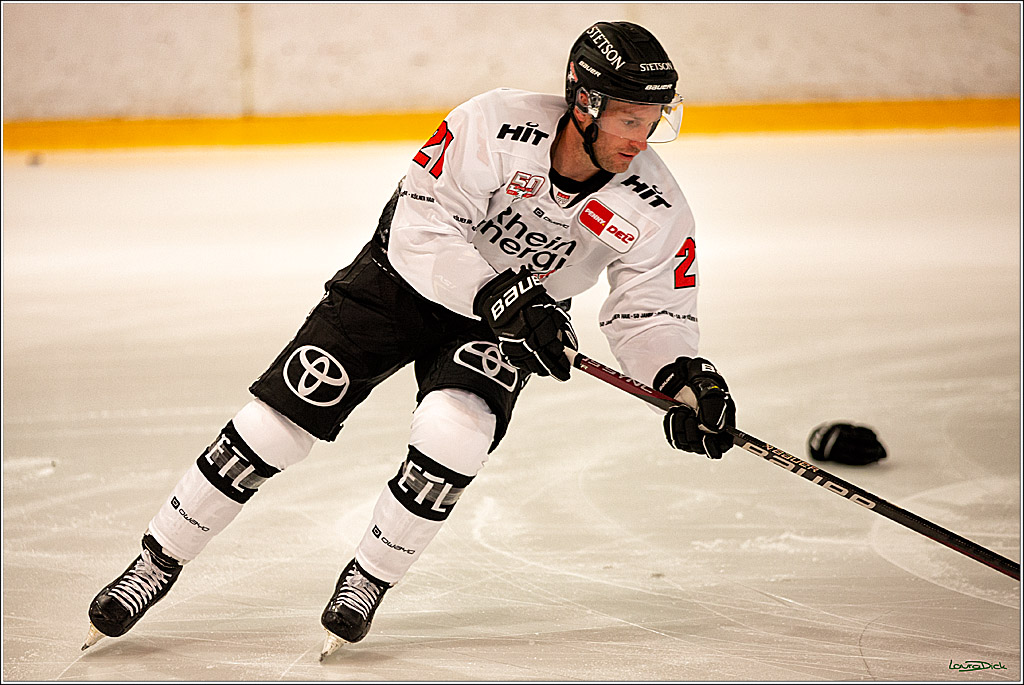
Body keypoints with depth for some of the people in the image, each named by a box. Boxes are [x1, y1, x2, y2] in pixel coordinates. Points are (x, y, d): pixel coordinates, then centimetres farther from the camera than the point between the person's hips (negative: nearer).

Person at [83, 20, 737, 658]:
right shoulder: (496, 124, -30)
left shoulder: (656, 208, -20)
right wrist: (501, 297, -38)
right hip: (403, 278, -1)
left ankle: (366, 582, -4)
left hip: (515, 317, 2)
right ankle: (158, 562, 10)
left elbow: (649, 310, -10)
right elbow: (421, 230, -29)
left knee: (455, 428, -28)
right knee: (278, 420, -8)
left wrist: (686, 377, -28)